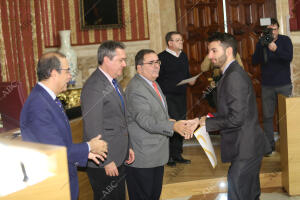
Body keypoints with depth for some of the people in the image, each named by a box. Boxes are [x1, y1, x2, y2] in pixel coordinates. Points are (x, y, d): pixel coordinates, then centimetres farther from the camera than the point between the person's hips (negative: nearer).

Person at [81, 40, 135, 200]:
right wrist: (106, 162, -18)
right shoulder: (94, 87, -20)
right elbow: (93, 130, -22)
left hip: (119, 158, 9)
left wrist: (127, 147, 16)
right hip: (104, 165, -9)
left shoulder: (113, 82, 11)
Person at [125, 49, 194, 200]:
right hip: (142, 157, -10)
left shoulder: (153, 84, 14)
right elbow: (145, 121, -29)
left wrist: (181, 126, 4)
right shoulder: (136, 89, -20)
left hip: (156, 154, 10)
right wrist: (173, 126, -38)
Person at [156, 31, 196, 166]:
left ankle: (177, 154, 22)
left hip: (181, 96, 7)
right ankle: (169, 156, 4)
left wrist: (190, 80, 5)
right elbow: (157, 79, -10)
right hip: (168, 97, -7)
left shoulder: (183, 56, 14)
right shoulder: (162, 57, -10)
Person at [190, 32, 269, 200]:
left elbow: (236, 118, -24)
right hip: (249, 148, 10)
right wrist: (207, 119, 7)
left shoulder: (234, 77, -20)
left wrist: (208, 122, -11)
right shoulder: (234, 73, 13)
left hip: (245, 150, -10)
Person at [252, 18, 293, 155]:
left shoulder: (285, 40, 1)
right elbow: (254, 61, -4)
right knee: (267, 116, 0)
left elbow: (289, 57, -14)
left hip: (284, 84, -1)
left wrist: (276, 49, -30)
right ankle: (270, 145, 6)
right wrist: (262, 46, -18)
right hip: (267, 85, 1)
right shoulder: (261, 43, 5)